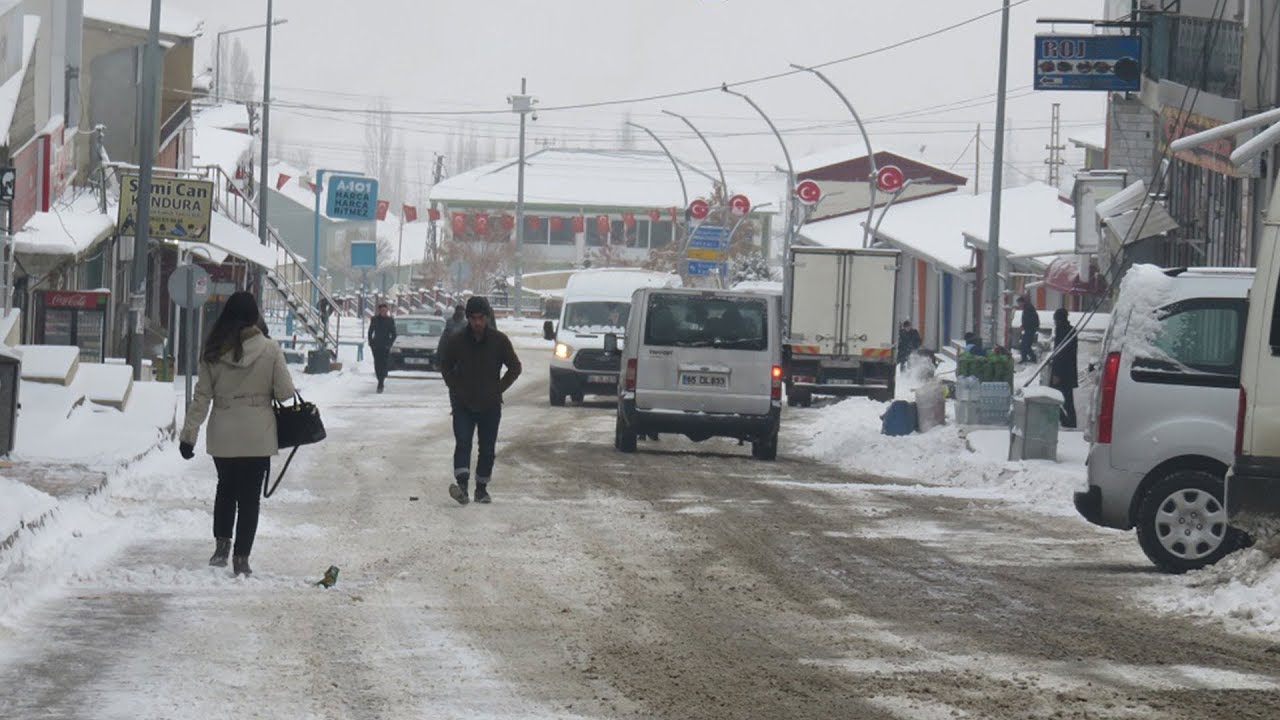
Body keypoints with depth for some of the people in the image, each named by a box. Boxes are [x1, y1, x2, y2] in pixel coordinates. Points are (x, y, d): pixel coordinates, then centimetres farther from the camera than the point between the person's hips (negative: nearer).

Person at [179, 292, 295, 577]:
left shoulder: (213, 352, -5)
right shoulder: (270, 350, -10)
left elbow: (202, 396, -2)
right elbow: (285, 393, -7)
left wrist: (189, 434, 3)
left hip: (222, 436, 2)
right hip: (258, 436, -2)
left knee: (225, 488, 23)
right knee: (249, 496, 7)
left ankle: (221, 544, 13)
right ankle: (241, 558, 7)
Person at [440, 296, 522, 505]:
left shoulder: (499, 341, -3)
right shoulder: (456, 341, -2)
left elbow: (515, 367, 8)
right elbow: (445, 366, 15)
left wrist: (498, 389, 1)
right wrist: (455, 387, 3)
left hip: (490, 405, 1)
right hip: (463, 404, -1)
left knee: (487, 449, 5)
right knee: (462, 443, -16)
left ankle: (481, 488, 15)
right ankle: (462, 484, -27)